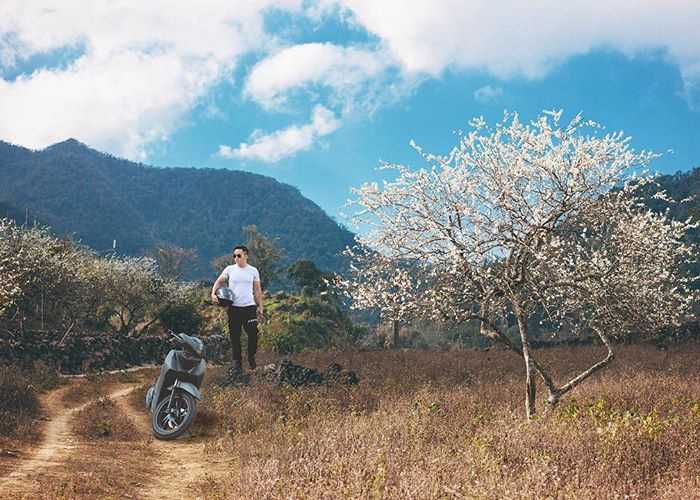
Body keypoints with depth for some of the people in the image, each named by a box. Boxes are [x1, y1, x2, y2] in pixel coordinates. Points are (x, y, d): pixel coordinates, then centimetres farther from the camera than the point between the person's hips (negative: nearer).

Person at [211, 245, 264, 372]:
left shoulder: (253, 271, 4)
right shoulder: (229, 269, 3)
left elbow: (257, 290, 8)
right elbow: (219, 281, 3)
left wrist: (260, 307, 5)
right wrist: (213, 293, -16)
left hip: (250, 307, 0)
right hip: (234, 308, 1)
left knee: (253, 334, -3)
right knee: (235, 336, 7)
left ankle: (251, 357, 22)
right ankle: (237, 361, 20)